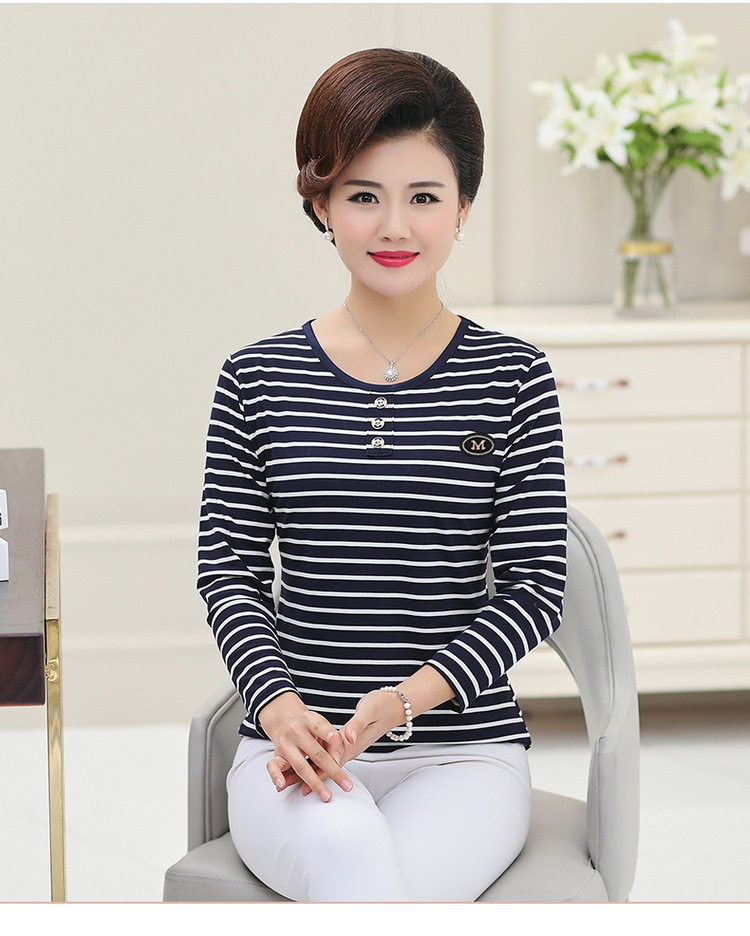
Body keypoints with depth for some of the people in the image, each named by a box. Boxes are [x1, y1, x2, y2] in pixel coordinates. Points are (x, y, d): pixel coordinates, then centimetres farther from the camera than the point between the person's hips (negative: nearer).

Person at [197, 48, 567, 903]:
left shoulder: (512, 377, 3)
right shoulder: (257, 380, 6)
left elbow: (535, 585, -1)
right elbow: (229, 568, 4)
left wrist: (406, 699, -15)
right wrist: (280, 706, -15)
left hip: (464, 746, 0)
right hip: (294, 745, 0)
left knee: (357, 894, -30)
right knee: (347, 846, -34)